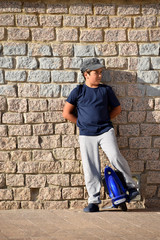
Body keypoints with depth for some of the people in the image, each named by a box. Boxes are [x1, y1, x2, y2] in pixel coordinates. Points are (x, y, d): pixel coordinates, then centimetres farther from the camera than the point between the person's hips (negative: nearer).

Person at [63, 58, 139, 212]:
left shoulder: (106, 90, 10)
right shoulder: (78, 91, 6)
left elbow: (117, 108, 19)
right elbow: (66, 113, 5)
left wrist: (104, 120, 7)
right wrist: (83, 123, 4)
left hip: (105, 131, 0)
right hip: (86, 135, 0)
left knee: (115, 157, -21)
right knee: (90, 169, -1)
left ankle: (131, 186, -2)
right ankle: (94, 201, 7)